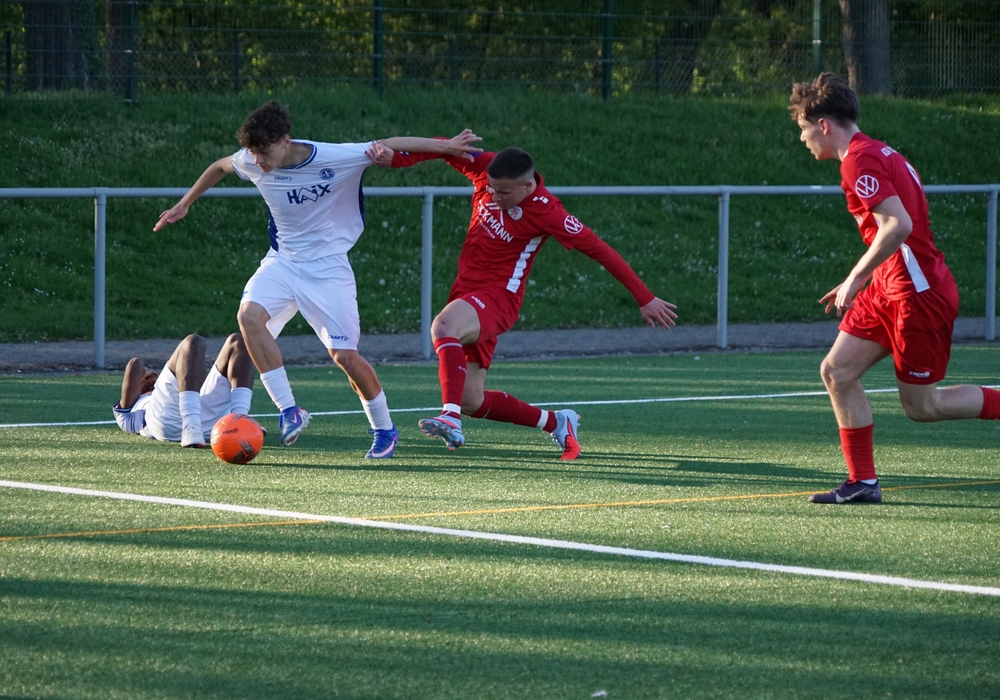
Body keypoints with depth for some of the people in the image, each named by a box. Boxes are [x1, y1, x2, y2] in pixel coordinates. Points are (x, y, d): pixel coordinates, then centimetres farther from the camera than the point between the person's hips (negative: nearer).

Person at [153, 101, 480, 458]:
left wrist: (446, 147, -12)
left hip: (328, 265, -3)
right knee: (250, 315, -27)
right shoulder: (250, 162, -10)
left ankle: (384, 429, 16)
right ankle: (289, 410, -21)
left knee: (345, 355, -9)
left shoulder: (336, 158, -21)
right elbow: (220, 166, 14)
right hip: (282, 262, 3)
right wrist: (184, 204, 22)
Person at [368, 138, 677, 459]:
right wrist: (392, 156, -10)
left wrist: (645, 299, -12)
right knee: (471, 401, 6)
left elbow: (599, 250, -14)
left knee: (444, 325, -38)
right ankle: (556, 423, 25)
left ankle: (451, 419, -47)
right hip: (468, 289, 7)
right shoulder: (486, 169, -4)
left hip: (498, 296, -7)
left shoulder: (545, 211, -18)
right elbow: (443, 148, 7)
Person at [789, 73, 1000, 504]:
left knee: (921, 407, -2)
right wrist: (855, 284, 21)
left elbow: (898, 226, -27)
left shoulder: (860, 160, -16)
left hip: (918, 291, -10)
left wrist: (855, 279, -20)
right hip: (888, 290, 10)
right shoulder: (873, 153, 16)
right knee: (837, 372, 3)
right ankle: (863, 482, 5)